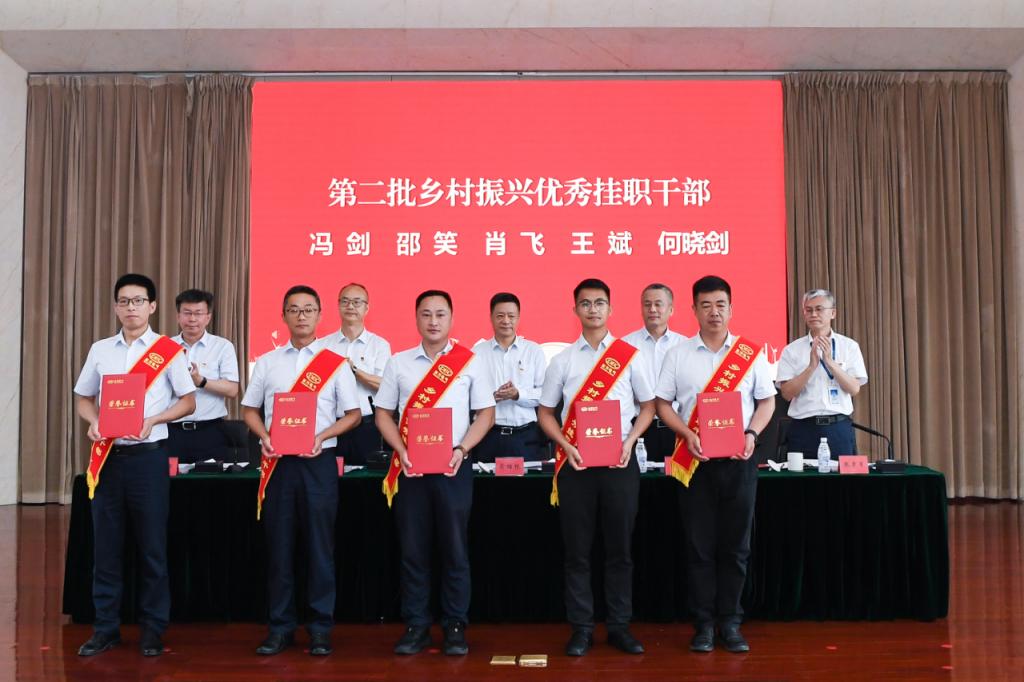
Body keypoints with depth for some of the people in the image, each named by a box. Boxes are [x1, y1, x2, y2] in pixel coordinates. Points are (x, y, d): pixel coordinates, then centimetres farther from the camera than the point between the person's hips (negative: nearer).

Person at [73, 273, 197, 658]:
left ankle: (152, 629, 14)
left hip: (148, 455, -3)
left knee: (152, 545, 2)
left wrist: (153, 420, -15)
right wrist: (93, 422, -6)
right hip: (107, 455, 3)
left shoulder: (168, 351, -1)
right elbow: (83, 398, 15)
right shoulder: (100, 350, 9)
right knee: (105, 544, 8)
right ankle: (105, 628, 19)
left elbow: (187, 401, 0)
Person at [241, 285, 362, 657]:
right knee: (279, 545, 6)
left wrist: (322, 437, -12)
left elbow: (352, 414, 4)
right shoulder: (267, 362, 9)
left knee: (320, 544, 2)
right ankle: (280, 626, 17)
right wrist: (264, 437, -6)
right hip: (278, 462, 2)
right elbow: (249, 409, 13)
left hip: (318, 461, -2)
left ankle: (320, 627, 12)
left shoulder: (335, 363, 3)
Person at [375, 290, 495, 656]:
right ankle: (416, 626, 16)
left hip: (453, 467, -1)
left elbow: (486, 413, 3)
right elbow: (383, 413, 9)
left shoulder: (470, 362, 3)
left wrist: (462, 450, -10)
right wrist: (401, 451, -6)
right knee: (413, 549, 5)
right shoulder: (398, 363, 7)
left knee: (455, 548, 3)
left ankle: (455, 626, 14)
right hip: (410, 467, 2)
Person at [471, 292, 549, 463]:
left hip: (527, 436, 1)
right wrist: (491, 396, -17)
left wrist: (518, 394, -13)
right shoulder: (477, 352, 6)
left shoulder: (534, 351, 8)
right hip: (489, 436, -1)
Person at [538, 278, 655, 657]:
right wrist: (566, 447, -7)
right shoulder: (563, 360, 5)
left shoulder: (629, 355, 4)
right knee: (577, 550, 4)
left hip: (619, 462, 0)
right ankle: (581, 629, 14)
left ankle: (619, 626, 17)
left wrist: (629, 442, -6)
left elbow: (648, 406, 9)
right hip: (576, 462, 0)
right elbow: (545, 412, 8)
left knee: (620, 548, 6)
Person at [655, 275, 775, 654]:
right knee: (699, 544, 3)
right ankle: (704, 623, 13)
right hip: (695, 459, 0)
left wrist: (751, 434, -10)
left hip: (739, 459, 1)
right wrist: (688, 435, -11)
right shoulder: (678, 354, 4)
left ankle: (730, 622, 17)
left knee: (736, 544, 6)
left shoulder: (751, 353, 5)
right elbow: (663, 403, 4)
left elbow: (767, 401, 8)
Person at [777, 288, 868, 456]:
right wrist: (812, 366, -17)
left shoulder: (849, 346, 5)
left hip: (839, 428, 1)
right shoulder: (792, 350, 3)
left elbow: (854, 389, -3)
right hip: (803, 429, 0)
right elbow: (787, 393, -5)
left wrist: (830, 362, -15)